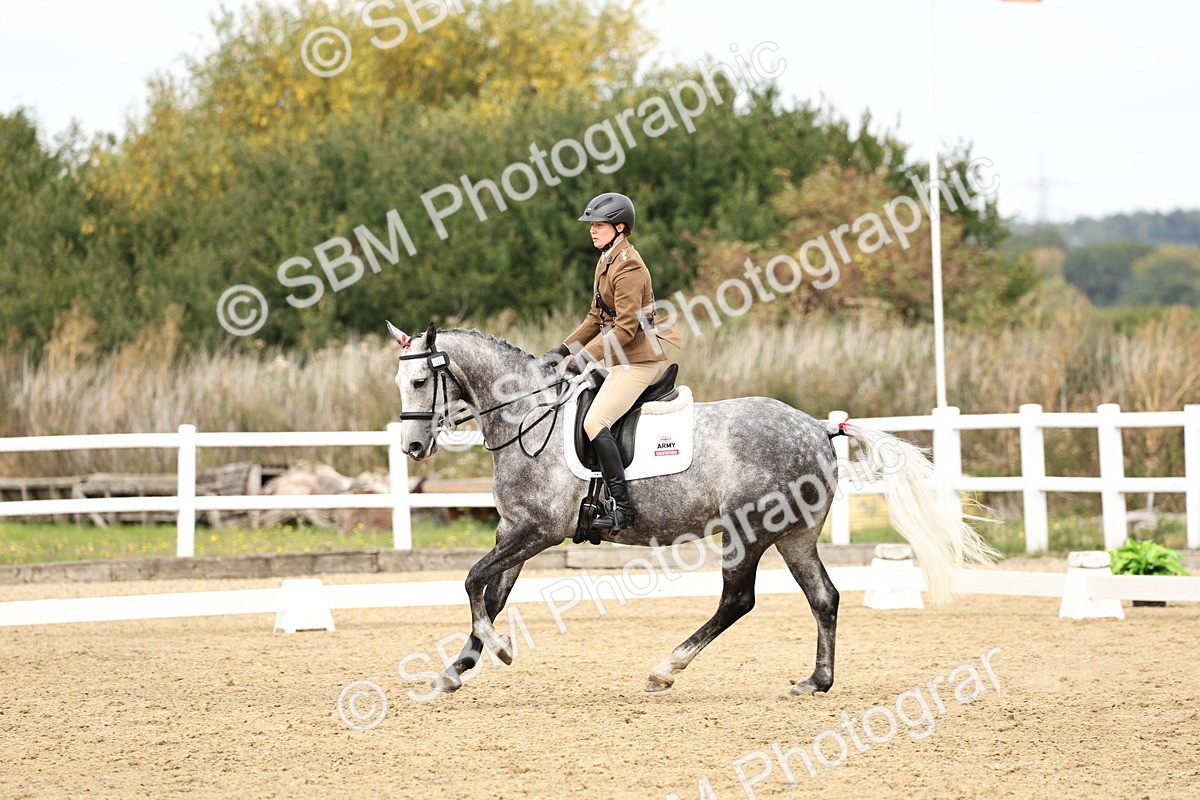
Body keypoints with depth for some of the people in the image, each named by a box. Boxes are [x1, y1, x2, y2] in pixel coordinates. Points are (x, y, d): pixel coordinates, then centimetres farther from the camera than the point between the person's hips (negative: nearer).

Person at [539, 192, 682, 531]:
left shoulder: (627, 266, -17)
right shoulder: (607, 261, 15)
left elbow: (626, 327, -22)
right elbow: (596, 318, 20)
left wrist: (585, 356, -20)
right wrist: (563, 349, 10)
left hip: (638, 359, -11)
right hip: (621, 359, 11)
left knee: (595, 422, -22)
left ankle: (622, 509, -23)